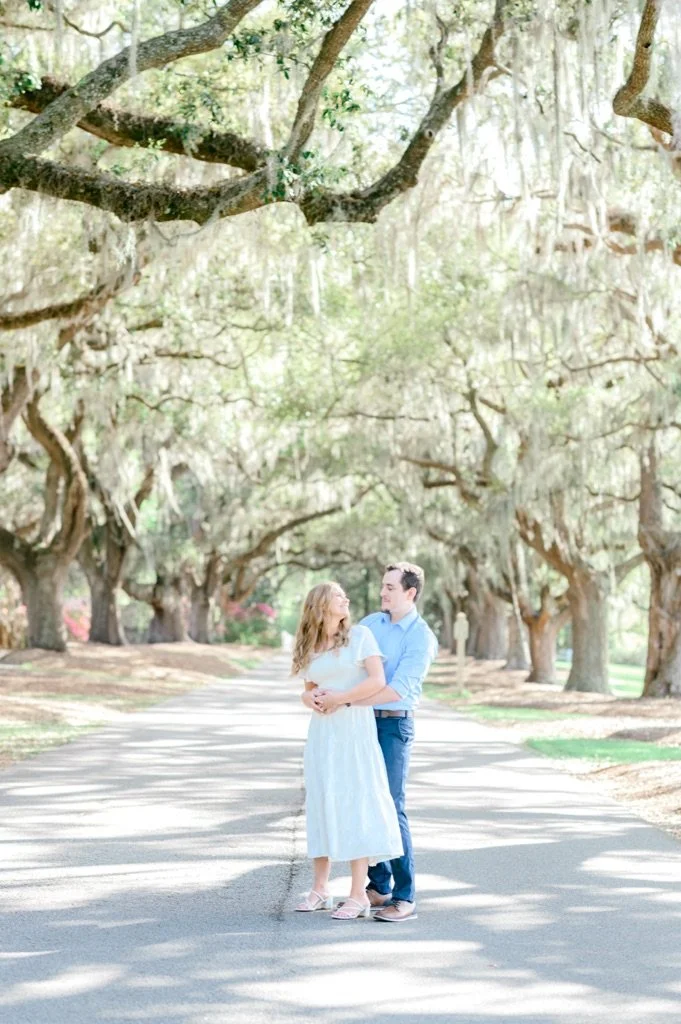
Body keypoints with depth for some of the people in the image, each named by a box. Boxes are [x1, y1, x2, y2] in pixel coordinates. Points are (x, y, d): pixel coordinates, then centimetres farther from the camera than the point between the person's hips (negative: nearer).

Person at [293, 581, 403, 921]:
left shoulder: (360, 635, 0)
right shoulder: (310, 648, 12)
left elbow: (378, 681, -10)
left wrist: (339, 699, -11)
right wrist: (309, 699, -4)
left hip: (355, 729, -4)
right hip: (322, 731, 4)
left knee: (355, 804, -7)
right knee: (322, 803, 5)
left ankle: (358, 895, -5)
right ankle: (319, 890, 14)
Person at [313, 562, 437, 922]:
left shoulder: (421, 637, -12)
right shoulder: (370, 623, 9)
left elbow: (396, 690, -21)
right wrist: (320, 689, -13)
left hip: (393, 725, -7)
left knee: (390, 808, -10)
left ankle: (404, 897, -5)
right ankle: (378, 886, 18)